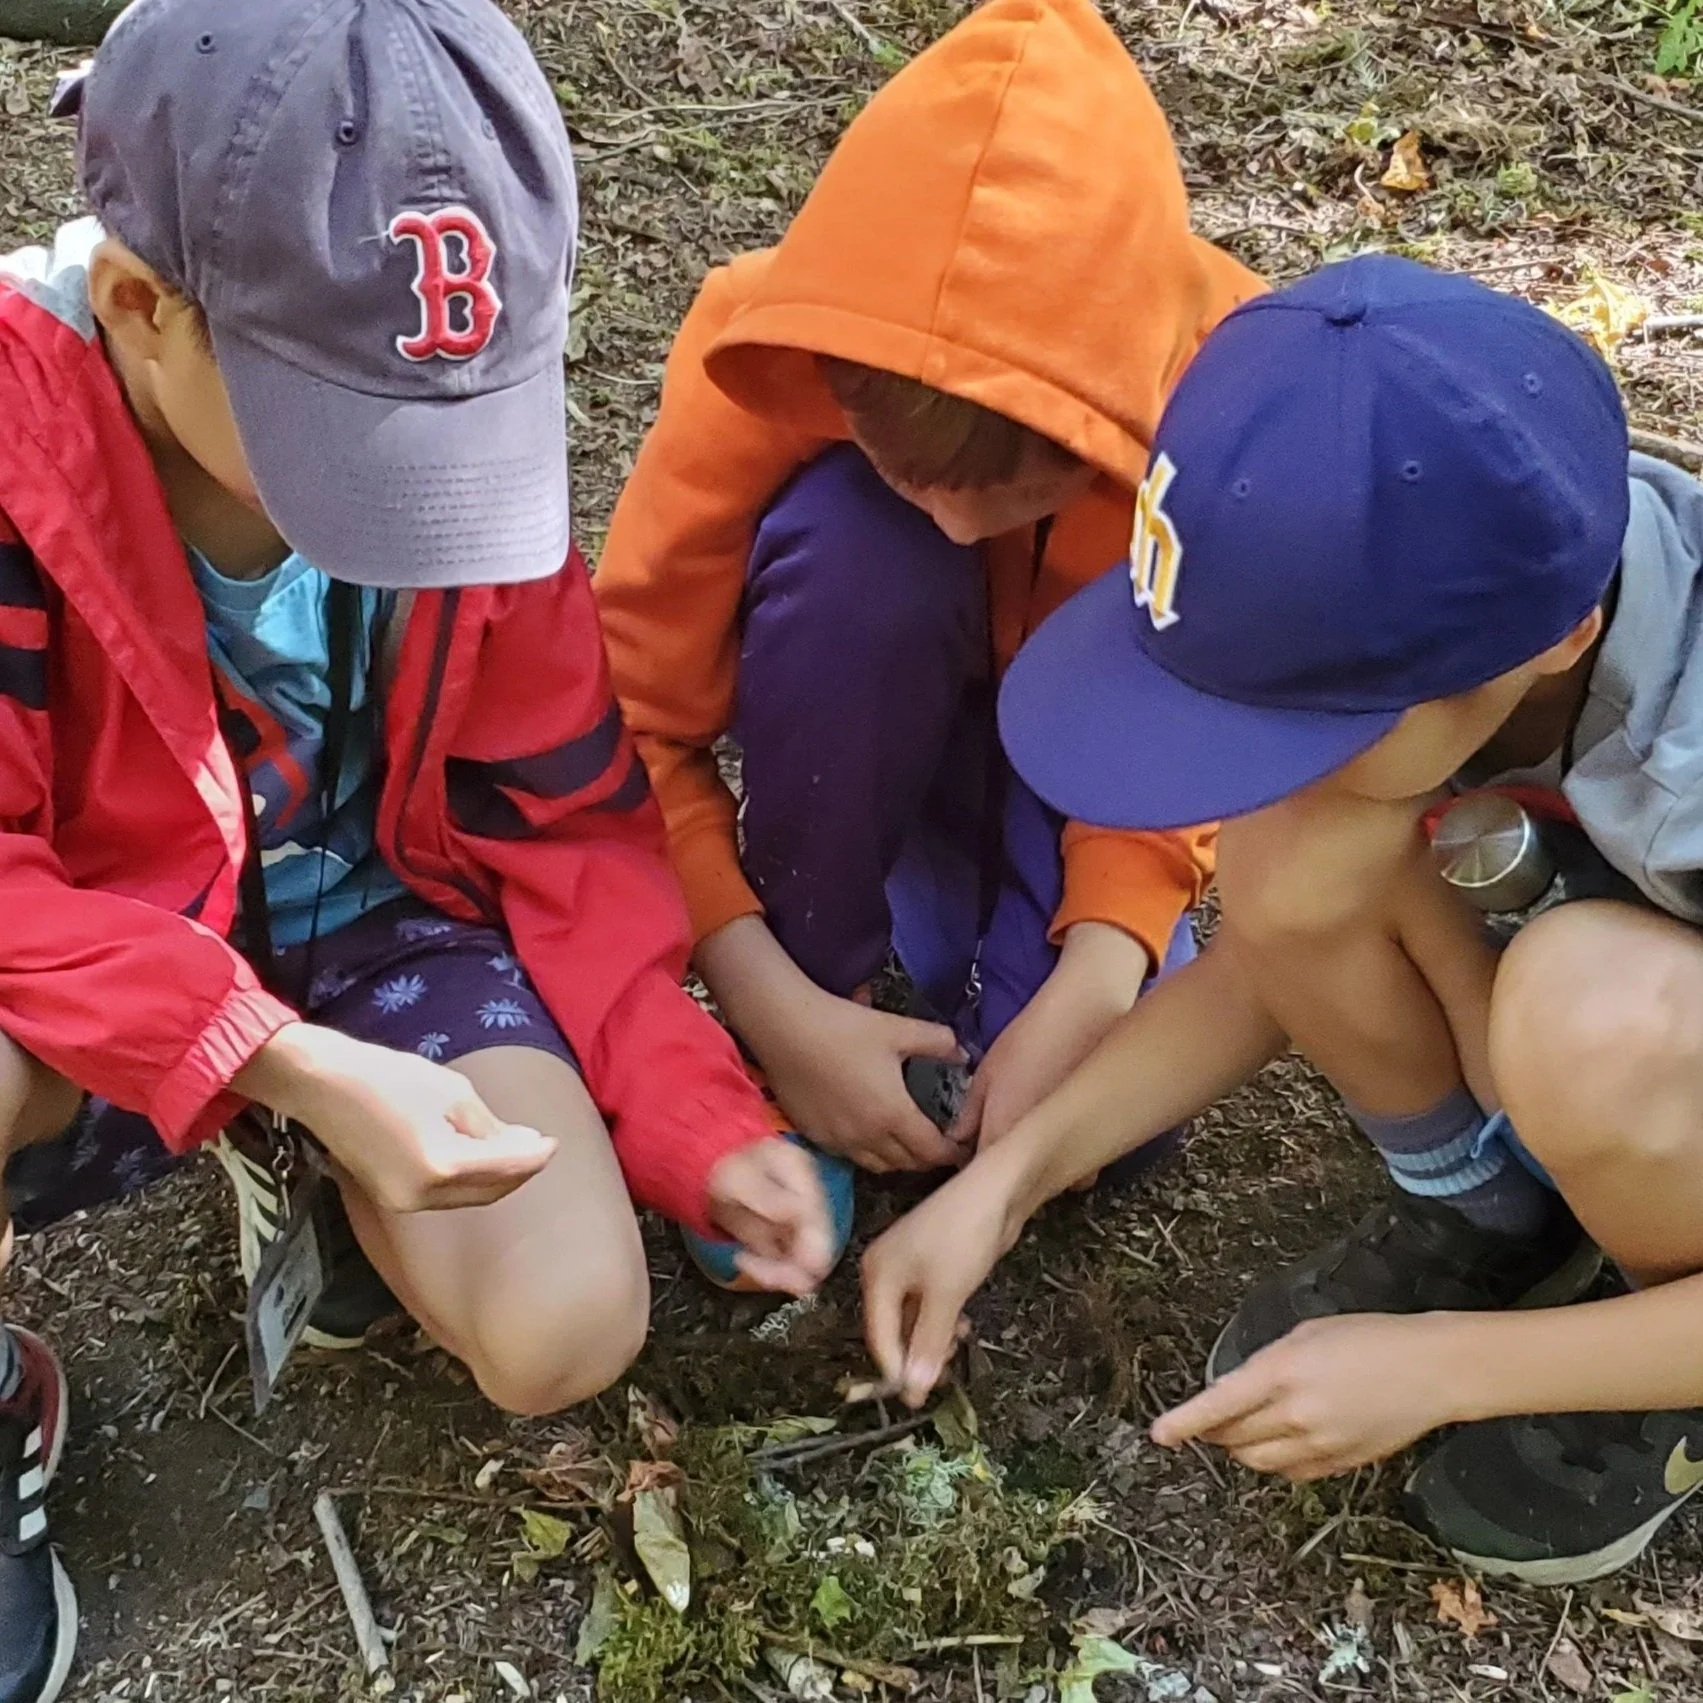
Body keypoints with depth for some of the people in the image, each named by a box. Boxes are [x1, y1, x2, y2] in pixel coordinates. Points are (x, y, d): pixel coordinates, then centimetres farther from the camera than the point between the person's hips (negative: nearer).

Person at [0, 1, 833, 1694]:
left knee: (564, 1331, -19)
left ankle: (333, 1183, 16)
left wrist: (703, 1123, -17)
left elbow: (565, 826, -8)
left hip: (370, 903, 2)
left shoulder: (458, 426, -15)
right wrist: (287, 1066, -36)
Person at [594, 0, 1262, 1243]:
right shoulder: (763, 348, -30)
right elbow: (637, 723, -25)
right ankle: (829, 974, -14)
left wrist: (1080, 1002, -34)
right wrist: (781, 1011, -33)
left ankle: (975, 961, 8)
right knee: (848, 545, -35)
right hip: (861, 719, 0)